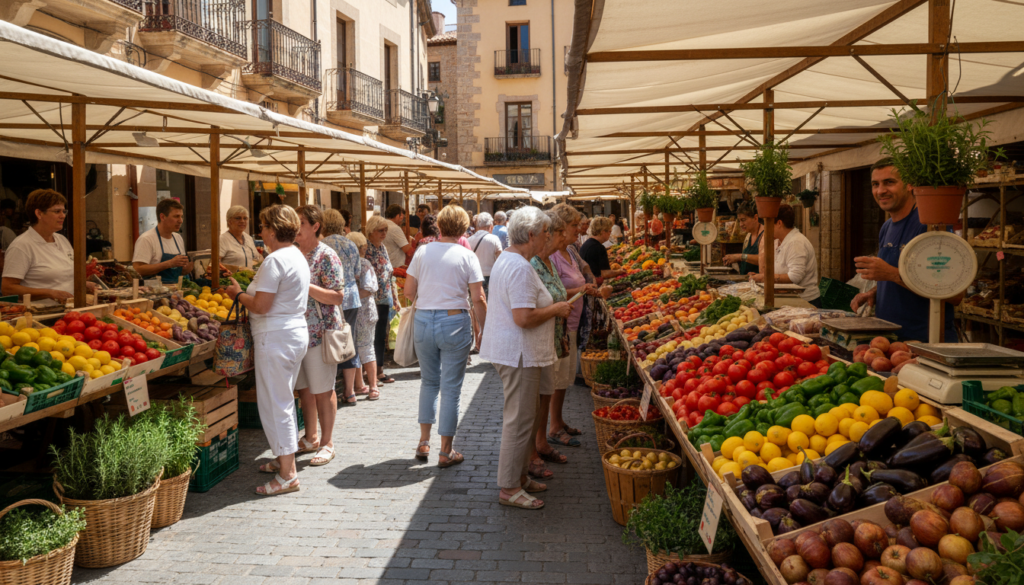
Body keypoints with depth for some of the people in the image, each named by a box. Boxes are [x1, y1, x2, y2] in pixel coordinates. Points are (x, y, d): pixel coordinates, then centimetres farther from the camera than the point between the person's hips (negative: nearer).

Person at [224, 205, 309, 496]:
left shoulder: (275, 260, -18)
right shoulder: (298, 257, 13)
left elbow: (260, 306, -21)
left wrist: (238, 294, -3)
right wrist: (248, 290, 17)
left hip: (276, 337, -10)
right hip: (297, 332, 10)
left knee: (274, 404, -4)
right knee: (284, 401, 19)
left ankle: (287, 475, 0)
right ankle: (285, 459, 30)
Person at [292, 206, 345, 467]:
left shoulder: (326, 256, -10)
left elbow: (337, 297, -15)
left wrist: (305, 286, -22)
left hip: (320, 331, -6)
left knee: (322, 390, 2)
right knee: (303, 387, 14)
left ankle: (327, 443, 13)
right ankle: (310, 438, 28)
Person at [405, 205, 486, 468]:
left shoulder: (422, 252, 2)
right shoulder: (467, 256, -6)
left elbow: (408, 292, 5)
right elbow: (479, 299, -9)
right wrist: (484, 329, 1)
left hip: (423, 321, 3)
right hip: (455, 322, -3)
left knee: (429, 382, 20)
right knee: (451, 388, 5)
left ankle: (424, 442, 23)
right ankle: (446, 451, 12)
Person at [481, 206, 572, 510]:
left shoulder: (506, 260, 14)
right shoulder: (520, 268, -22)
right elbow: (524, 318, -28)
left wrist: (551, 307, 18)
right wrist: (556, 309, -14)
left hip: (512, 351, 11)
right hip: (519, 355, -11)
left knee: (523, 416, 19)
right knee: (520, 420, -3)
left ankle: (519, 476, 31)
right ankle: (509, 488, 6)